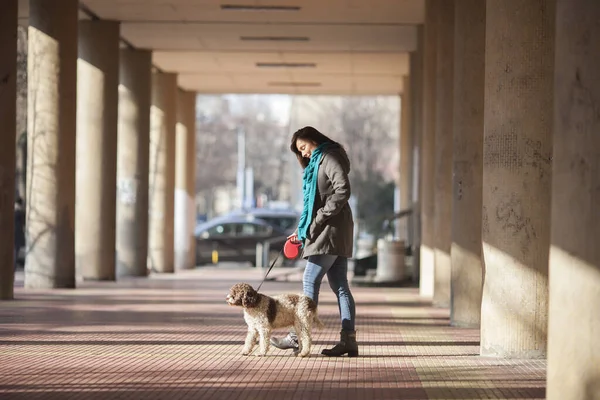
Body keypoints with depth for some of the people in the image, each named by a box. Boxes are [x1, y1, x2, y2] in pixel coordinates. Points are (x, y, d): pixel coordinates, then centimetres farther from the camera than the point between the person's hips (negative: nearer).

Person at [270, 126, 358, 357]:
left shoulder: (329, 157, -6)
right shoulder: (317, 163, 24)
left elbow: (343, 190, -20)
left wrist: (321, 217, -19)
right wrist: (302, 231, 18)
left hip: (330, 230, -10)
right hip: (336, 233, 10)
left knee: (311, 281, -8)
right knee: (339, 286, 3)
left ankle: (298, 337, -6)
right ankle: (348, 340, 0)